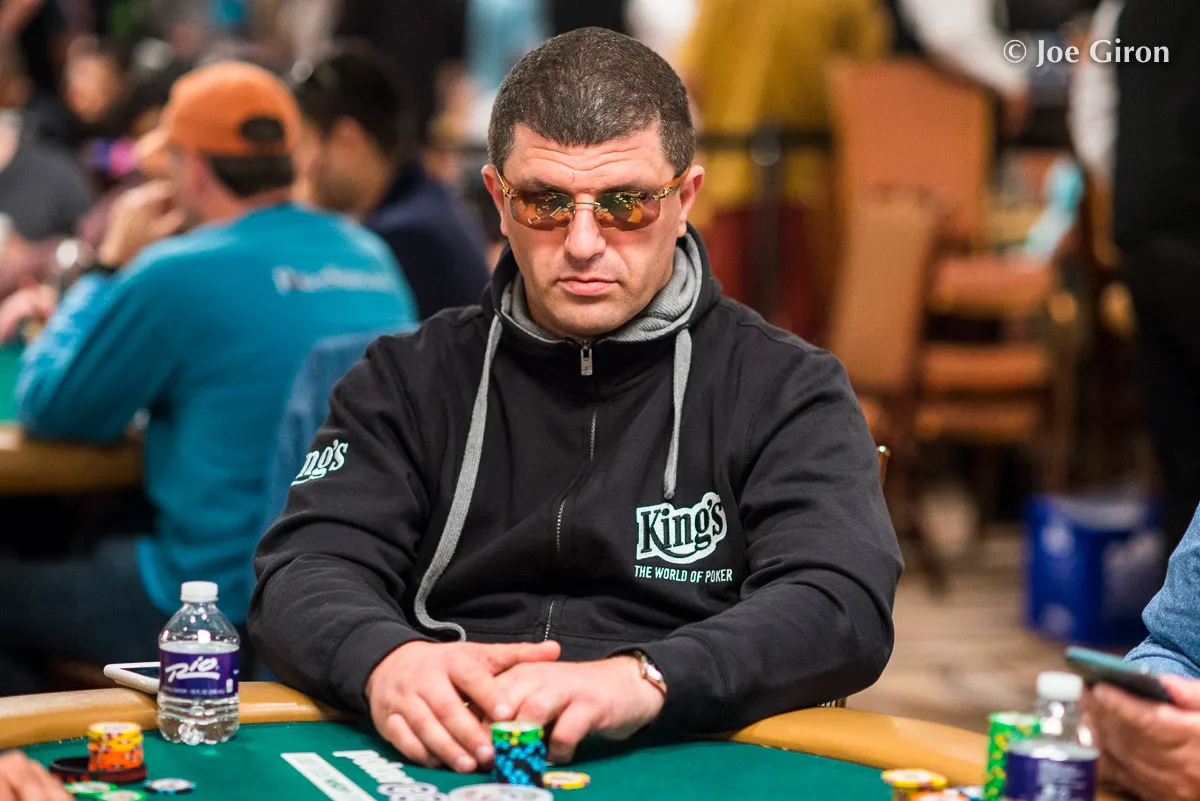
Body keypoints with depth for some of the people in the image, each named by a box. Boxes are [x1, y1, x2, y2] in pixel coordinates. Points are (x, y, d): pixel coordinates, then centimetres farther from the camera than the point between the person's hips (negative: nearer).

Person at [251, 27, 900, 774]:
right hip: (437, 768, 2)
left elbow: (843, 606, -11)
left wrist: (645, 680, -30)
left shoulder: (785, 390, 4)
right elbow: (307, 572, 1)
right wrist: (383, 660, -24)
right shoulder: (412, 378, 13)